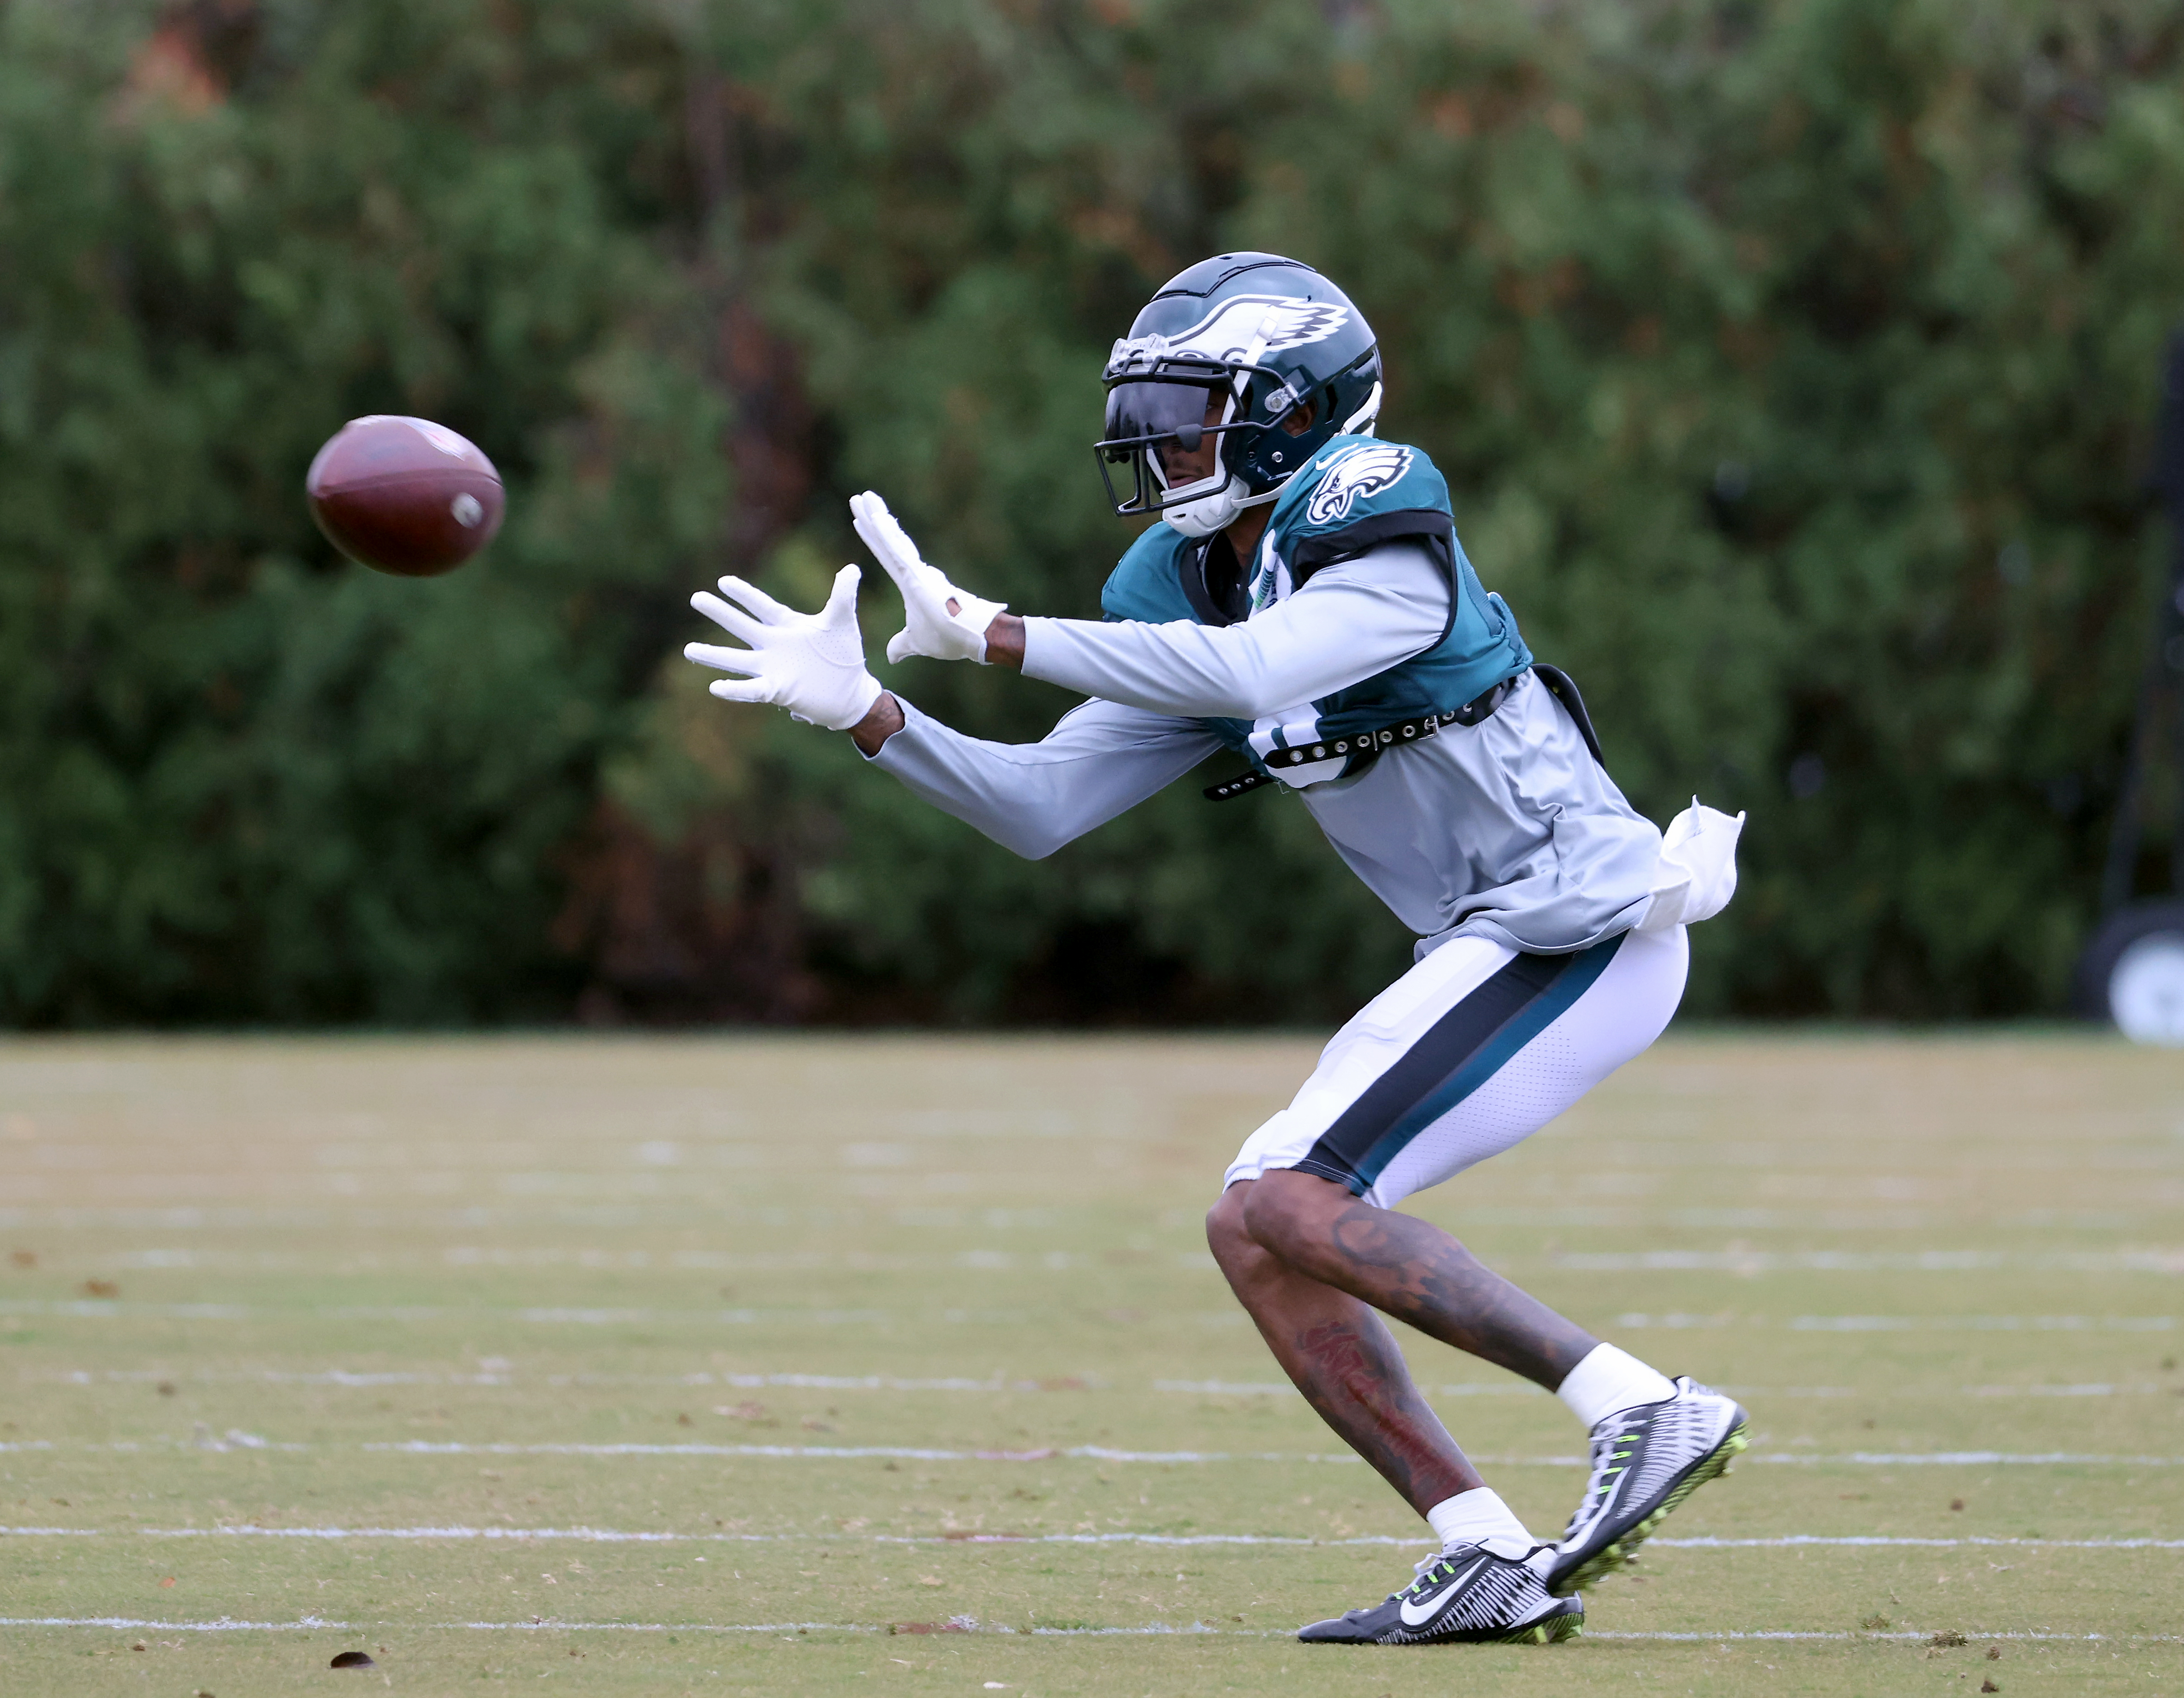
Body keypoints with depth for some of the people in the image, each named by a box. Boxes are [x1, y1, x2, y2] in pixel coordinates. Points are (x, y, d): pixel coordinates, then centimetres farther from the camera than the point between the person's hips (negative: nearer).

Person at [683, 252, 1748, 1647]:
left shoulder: (1382, 546, -15)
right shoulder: (1194, 591, 11)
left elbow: (1246, 672, -33)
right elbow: (1045, 808, 9)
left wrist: (985, 634, -29)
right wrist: (863, 711, -2)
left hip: (1585, 926, -9)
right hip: (1502, 943, 9)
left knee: (1293, 1203, -20)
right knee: (1258, 1233, 4)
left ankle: (1644, 1411, -17)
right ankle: (1493, 1563, 2)